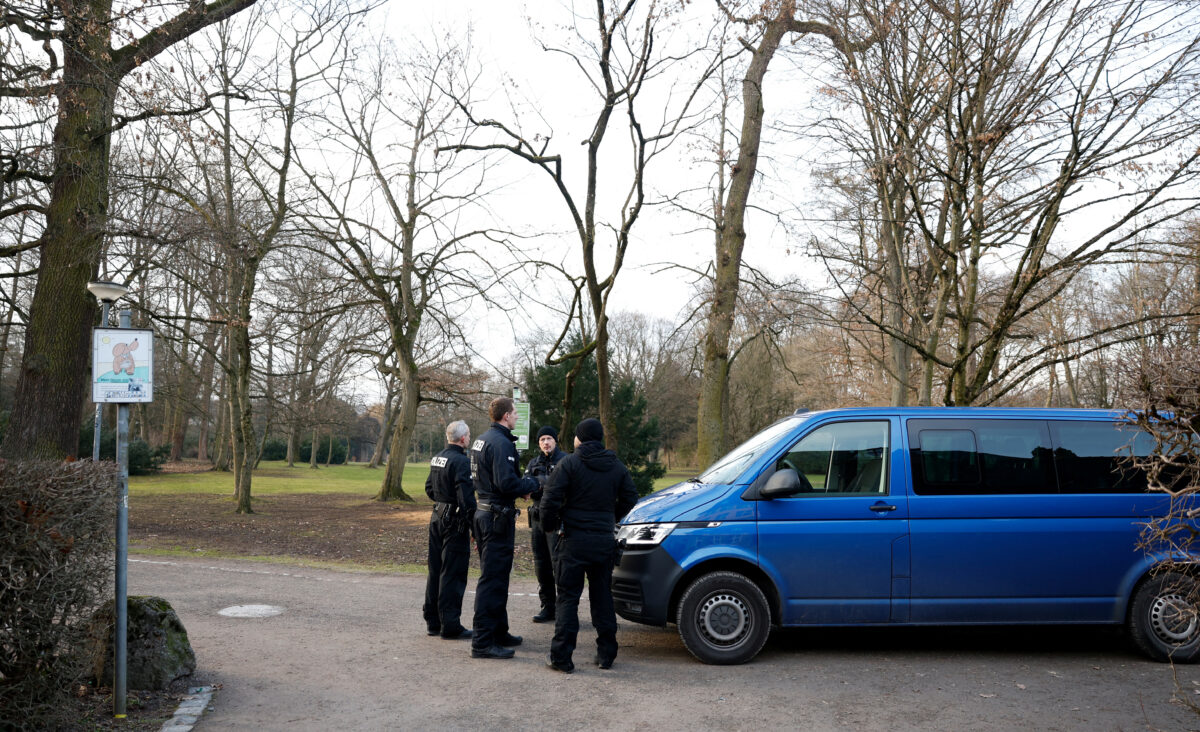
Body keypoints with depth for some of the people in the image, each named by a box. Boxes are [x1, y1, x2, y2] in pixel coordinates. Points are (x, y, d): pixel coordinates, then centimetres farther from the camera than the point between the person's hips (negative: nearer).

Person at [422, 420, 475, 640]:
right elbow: (466, 498, -22)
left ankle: (432, 621, 23)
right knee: (453, 573, -3)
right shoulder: (461, 461, -18)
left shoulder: (437, 458, 11)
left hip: (437, 517, 9)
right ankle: (450, 625, 1)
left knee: (436, 570, 15)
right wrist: (474, 526, -18)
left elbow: (429, 488, 20)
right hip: (455, 522, -9)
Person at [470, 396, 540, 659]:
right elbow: (506, 482, -26)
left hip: (484, 513, 11)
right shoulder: (501, 443, -17)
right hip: (498, 517, -11)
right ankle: (482, 642, -5)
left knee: (496, 576, 19)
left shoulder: (481, 440, 15)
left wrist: (521, 487, 12)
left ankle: (498, 632, 29)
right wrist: (533, 484, -8)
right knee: (492, 579, -7)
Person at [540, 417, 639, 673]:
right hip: (605, 540, 4)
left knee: (568, 597, 0)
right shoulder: (617, 467, 9)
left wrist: (549, 526, 3)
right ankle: (606, 654, 17)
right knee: (602, 596, 14)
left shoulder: (569, 463, -7)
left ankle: (561, 657, -1)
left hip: (575, 540, -4)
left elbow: (550, 498, -13)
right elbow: (630, 498, 12)